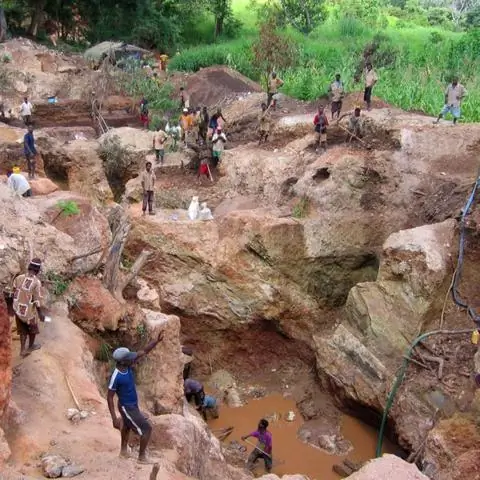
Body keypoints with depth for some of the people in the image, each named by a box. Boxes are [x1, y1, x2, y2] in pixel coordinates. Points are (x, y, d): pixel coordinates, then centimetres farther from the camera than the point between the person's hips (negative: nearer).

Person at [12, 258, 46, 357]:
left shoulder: (18, 278, -7)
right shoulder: (36, 282, -24)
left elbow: (14, 294, 3)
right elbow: (37, 301, -20)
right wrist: (41, 314, -7)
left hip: (17, 310, 5)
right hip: (29, 312, -5)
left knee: (23, 331, 22)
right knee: (33, 330, 22)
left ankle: (23, 350, 29)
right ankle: (31, 347, 41)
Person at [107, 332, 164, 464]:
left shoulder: (127, 366, -12)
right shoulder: (116, 377, -32)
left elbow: (144, 352, -8)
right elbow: (109, 398, -23)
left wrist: (157, 340, -18)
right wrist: (114, 418, -24)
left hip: (133, 405, 9)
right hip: (127, 408, -9)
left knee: (127, 426, 28)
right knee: (147, 429, -4)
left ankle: (123, 450, 51)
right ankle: (142, 457, 11)